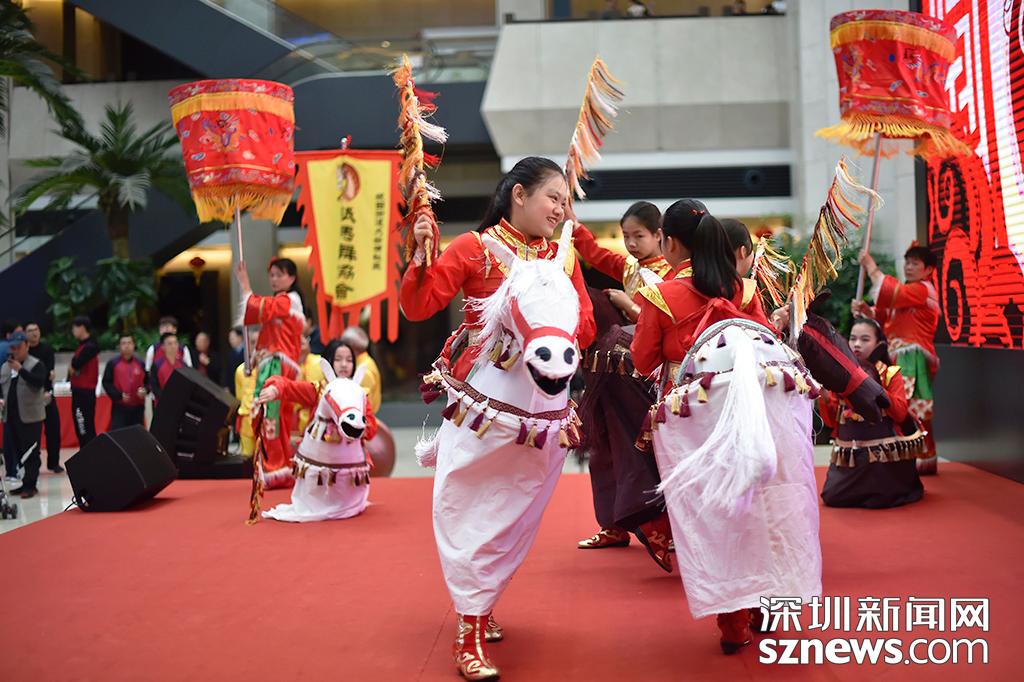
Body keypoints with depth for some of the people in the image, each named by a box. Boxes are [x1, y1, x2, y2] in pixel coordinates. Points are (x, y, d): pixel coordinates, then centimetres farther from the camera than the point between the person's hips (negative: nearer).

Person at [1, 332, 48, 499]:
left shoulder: (36, 364, -4)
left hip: (30, 417, -7)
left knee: (30, 453, -4)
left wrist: (20, 369, -22)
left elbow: (39, 382, -20)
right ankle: (19, 483, 18)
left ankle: (30, 485, 1)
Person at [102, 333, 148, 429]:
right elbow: (107, 383, -2)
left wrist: (144, 390, -11)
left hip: (138, 407, 3)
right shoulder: (113, 364, -1)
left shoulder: (140, 363, 7)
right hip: (119, 407, -3)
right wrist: (119, 395, -15)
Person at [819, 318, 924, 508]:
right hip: (849, 453, 4)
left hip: (883, 452, -4)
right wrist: (824, 396, -11)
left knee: (880, 501, -6)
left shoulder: (890, 374, -2)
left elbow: (901, 414, -14)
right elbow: (831, 421, 7)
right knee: (832, 498, -3)